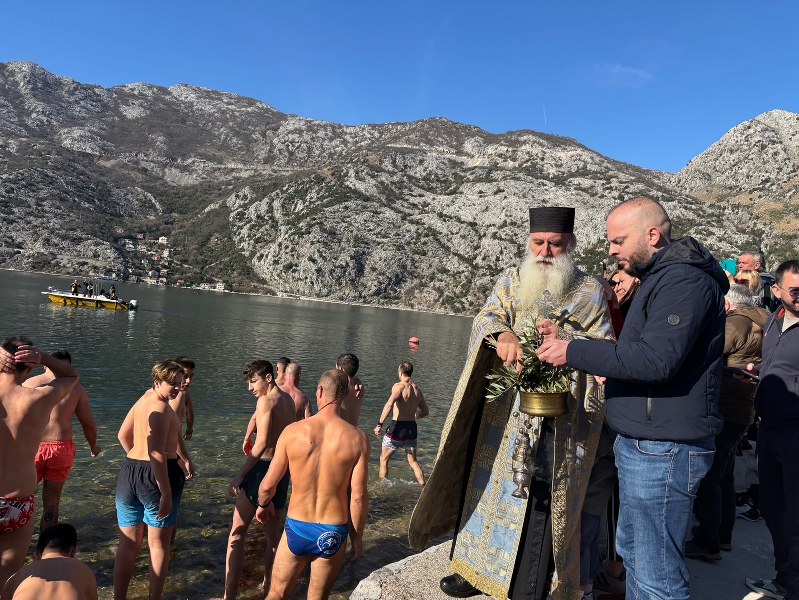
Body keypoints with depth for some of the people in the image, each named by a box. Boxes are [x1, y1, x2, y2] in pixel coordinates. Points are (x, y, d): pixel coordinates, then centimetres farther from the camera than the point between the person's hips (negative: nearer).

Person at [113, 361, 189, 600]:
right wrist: (166, 493, -25)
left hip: (129, 471, 8)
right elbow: (157, 453, -26)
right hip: (157, 474, -8)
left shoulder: (145, 397, 10)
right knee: (159, 545, 7)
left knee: (128, 544, 17)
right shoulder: (161, 408, -18)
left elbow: (123, 435, 21)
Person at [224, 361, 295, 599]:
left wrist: (239, 475, -19)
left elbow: (261, 444, -22)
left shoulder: (266, 401, -15)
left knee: (236, 534, 1)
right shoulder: (289, 400, 9)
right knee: (273, 534, 18)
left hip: (262, 468, -8)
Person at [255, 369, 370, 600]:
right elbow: (358, 497, -12)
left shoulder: (292, 431, -12)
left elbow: (268, 486, -4)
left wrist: (263, 505, 18)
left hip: (297, 529, 0)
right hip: (333, 534, 0)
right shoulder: (357, 438, -14)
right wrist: (357, 538, 3)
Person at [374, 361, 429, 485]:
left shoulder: (399, 386, -12)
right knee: (413, 461, 20)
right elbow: (425, 412, 19)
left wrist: (379, 424, -28)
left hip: (398, 428, -6)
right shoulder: (417, 389, 8)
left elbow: (389, 404, -28)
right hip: (412, 428, 6)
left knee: (384, 459, 13)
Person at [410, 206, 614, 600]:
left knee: (543, 500, 0)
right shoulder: (511, 281, 11)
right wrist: (503, 334, -28)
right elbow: (486, 318, -5)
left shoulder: (591, 292, 6)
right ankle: (481, 568, 29)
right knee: (492, 483, 11)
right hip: (504, 410, 3)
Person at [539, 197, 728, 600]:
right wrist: (607, 368, 8)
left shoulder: (684, 280, -16)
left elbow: (655, 359, -26)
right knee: (632, 552, 22)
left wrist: (574, 352, -21)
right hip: (642, 444, 11)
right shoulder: (661, 278, 18)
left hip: (662, 449, -11)